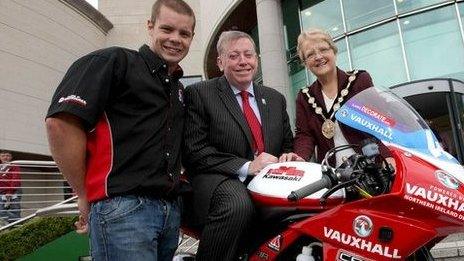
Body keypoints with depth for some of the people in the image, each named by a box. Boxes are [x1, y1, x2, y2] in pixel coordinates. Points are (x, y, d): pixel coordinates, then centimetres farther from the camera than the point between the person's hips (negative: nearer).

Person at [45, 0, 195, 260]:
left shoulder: (180, 90, 18)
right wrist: (86, 195, -9)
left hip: (171, 209, 8)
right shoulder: (114, 61, -4)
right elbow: (61, 122, -14)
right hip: (123, 208, -7)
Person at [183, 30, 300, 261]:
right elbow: (194, 151, -8)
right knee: (238, 205, -35)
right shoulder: (198, 94, 1)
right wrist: (245, 167, -18)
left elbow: (288, 144, 23)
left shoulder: (275, 99, 18)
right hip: (218, 180, -5)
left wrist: (288, 156, -3)